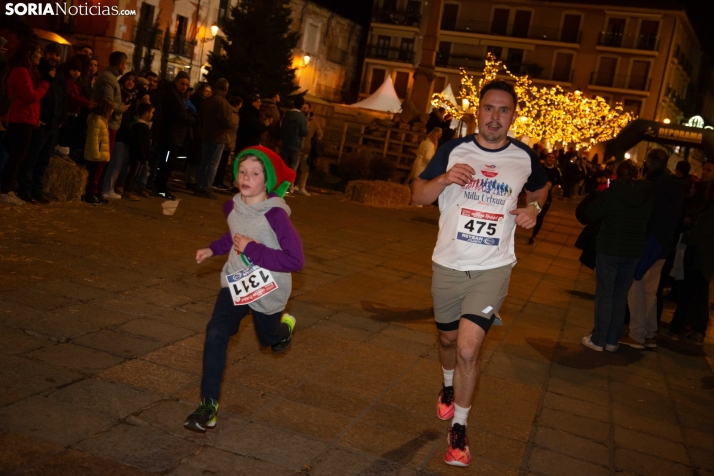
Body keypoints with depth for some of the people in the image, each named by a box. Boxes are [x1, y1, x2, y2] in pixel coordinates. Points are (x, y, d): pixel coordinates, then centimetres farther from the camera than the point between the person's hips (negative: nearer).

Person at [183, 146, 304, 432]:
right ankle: (209, 404, -7)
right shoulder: (232, 208, -7)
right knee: (216, 333, -16)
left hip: (268, 290, -3)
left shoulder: (275, 215, -27)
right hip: (235, 282, 4)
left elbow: (295, 260, -31)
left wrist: (252, 249, -31)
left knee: (267, 338, 21)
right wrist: (213, 249, 7)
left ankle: (284, 325, 59)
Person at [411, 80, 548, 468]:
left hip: (493, 268, -2)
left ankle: (459, 429, 6)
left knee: (468, 349, -13)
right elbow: (418, 197, -2)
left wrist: (534, 208, -1)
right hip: (448, 264, 2)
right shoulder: (453, 151, -3)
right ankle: (448, 386, 52)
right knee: (448, 338, 20)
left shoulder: (524, 157, -1)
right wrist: (443, 179, -21)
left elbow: (540, 188, 20)